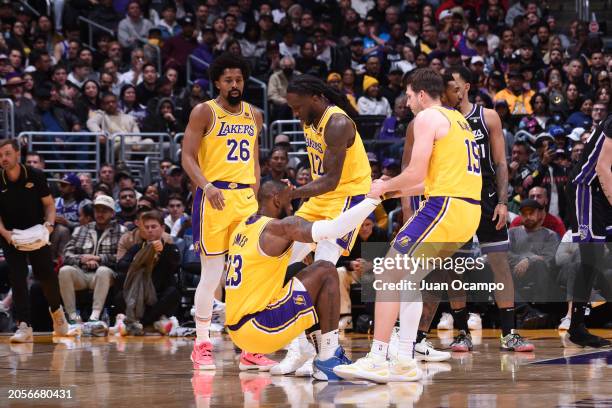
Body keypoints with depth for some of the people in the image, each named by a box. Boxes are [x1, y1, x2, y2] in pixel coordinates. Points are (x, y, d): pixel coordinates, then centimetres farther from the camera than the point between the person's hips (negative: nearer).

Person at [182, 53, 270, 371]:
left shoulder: (254, 116, 14)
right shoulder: (204, 112, -3)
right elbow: (188, 157, -8)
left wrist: (255, 195, 13)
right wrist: (206, 186, -24)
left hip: (246, 197, 5)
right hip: (214, 196, -5)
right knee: (212, 273, -5)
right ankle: (201, 345, 4)